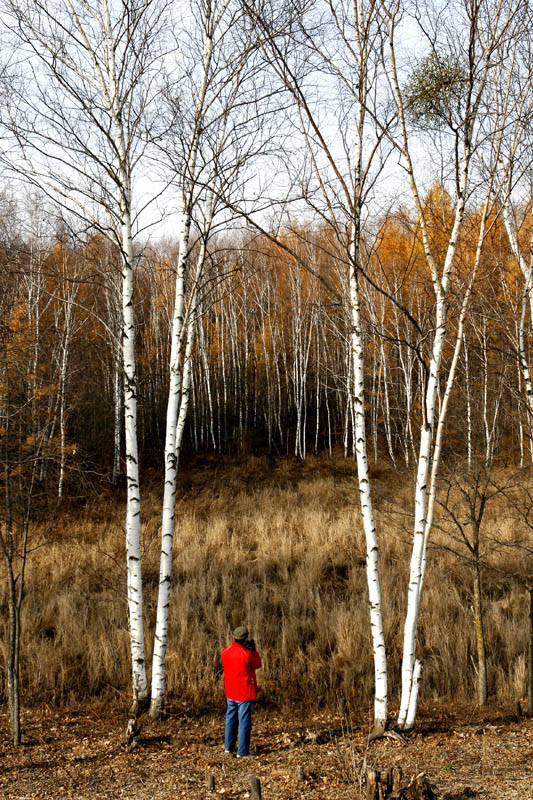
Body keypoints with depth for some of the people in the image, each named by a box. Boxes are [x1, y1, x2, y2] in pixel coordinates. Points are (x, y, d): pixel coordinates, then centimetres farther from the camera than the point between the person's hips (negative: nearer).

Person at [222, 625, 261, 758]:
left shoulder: (226, 652, -3)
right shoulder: (246, 654, -21)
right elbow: (257, 664, -5)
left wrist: (248, 649, 6)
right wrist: (253, 649, 1)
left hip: (230, 693, 6)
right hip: (244, 693, -6)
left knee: (230, 719, 20)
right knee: (244, 722, 1)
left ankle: (228, 747, 30)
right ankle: (242, 752, 3)